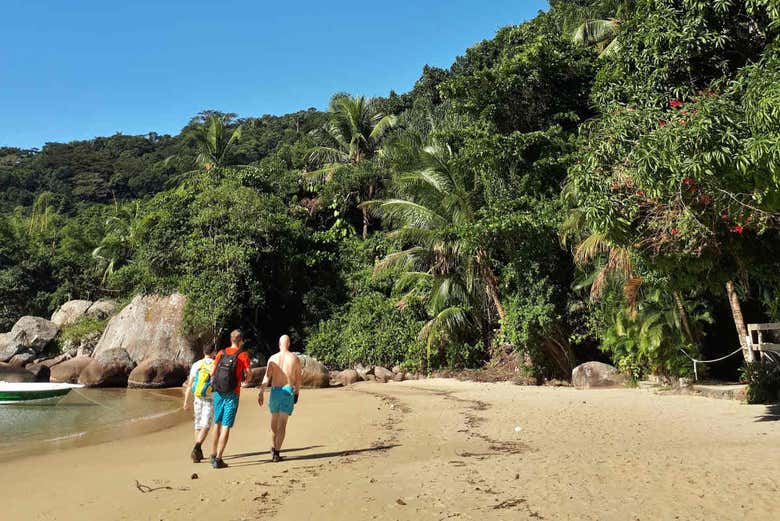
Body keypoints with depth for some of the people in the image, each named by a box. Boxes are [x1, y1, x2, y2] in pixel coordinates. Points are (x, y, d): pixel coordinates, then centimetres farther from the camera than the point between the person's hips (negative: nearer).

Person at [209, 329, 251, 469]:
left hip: (218, 392, 4)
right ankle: (218, 459, -2)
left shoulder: (221, 353, 6)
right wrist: (244, 378, 15)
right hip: (232, 394, -4)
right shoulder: (243, 355, -5)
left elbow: (212, 373, 5)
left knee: (217, 423, 19)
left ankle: (213, 455, 26)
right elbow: (248, 375, -8)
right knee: (226, 426, 0)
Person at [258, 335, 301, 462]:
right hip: (288, 391, -1)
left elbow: (267, 377, -7)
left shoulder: (273, 358, 0)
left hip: (275, 391, 1)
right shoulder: (295, 358, 1)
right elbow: (298, 378, 6)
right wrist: (297, 393, 18)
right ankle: (277, 452, -6)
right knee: (282, 423, -1)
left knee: (274, 420, 20)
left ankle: (273, 447, 33)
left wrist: (261, 393, -5)